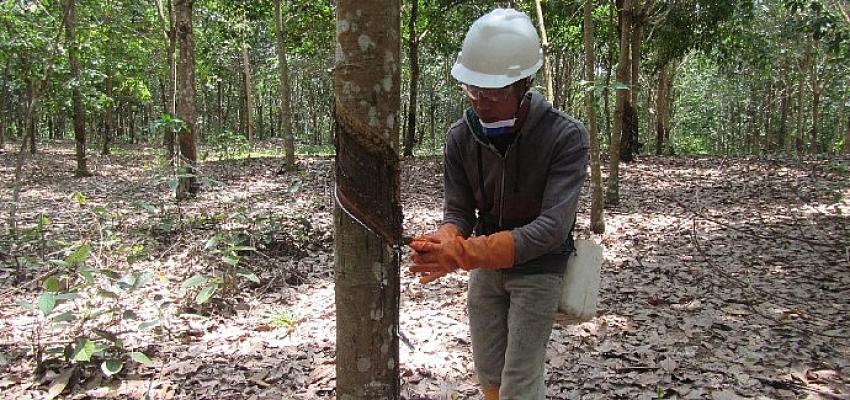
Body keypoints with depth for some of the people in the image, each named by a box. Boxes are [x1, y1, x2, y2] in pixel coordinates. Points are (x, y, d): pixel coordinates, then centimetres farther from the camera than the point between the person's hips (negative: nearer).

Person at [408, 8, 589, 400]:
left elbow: (552, 226, -32)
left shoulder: (566, 136, -25)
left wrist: (466, 254, -42)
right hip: (485, 266, 5)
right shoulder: (461, 135, -12)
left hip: (538, 268, -4)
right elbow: (458, 211, -8)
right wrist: (443, 245, -33)